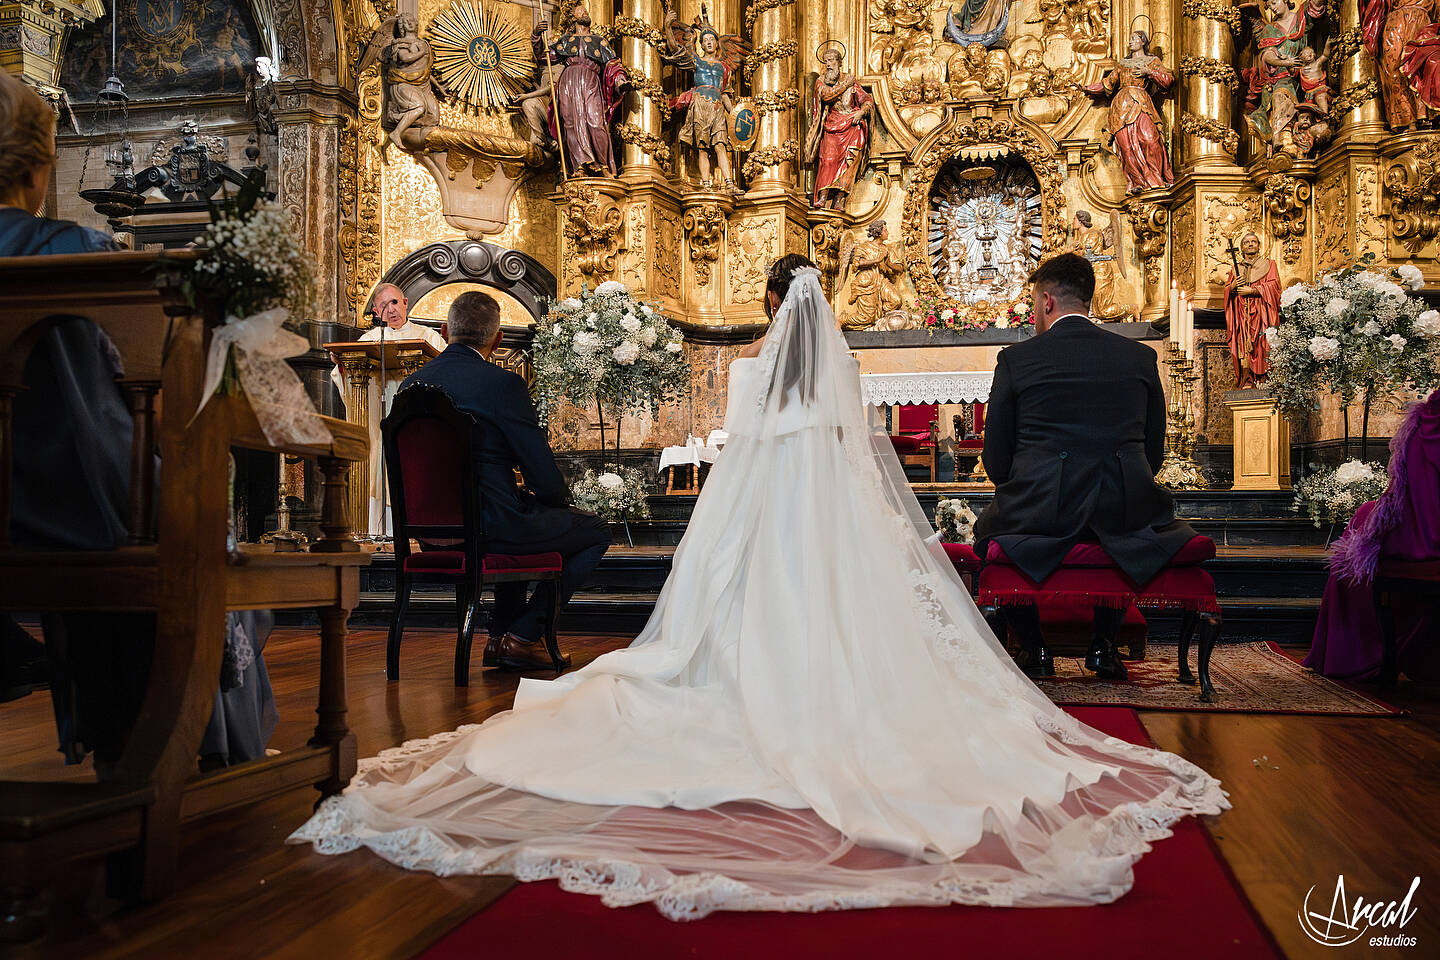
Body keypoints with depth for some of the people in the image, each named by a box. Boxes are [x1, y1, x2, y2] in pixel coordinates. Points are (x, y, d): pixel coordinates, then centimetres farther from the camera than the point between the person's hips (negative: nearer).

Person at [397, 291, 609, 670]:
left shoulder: (411, 384, 4)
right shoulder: (503, 383, -16)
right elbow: (545, 479, -15)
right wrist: (560, 498, 10)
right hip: (489, 528, -8)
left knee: (528, 513, 36)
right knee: (595, 531, 13)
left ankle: (501, 637, 33)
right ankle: (522, 636, 10)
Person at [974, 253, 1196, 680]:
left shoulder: (1016, 358, -2)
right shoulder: (1141, 356, 6)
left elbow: (996, 461, 1)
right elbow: (1153, 453, 10)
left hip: (1039, 511, -2)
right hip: (1124, 509, 3)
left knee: (988, 526, 31)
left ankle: (1034, 647, 25)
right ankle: (1104, 644, 28)